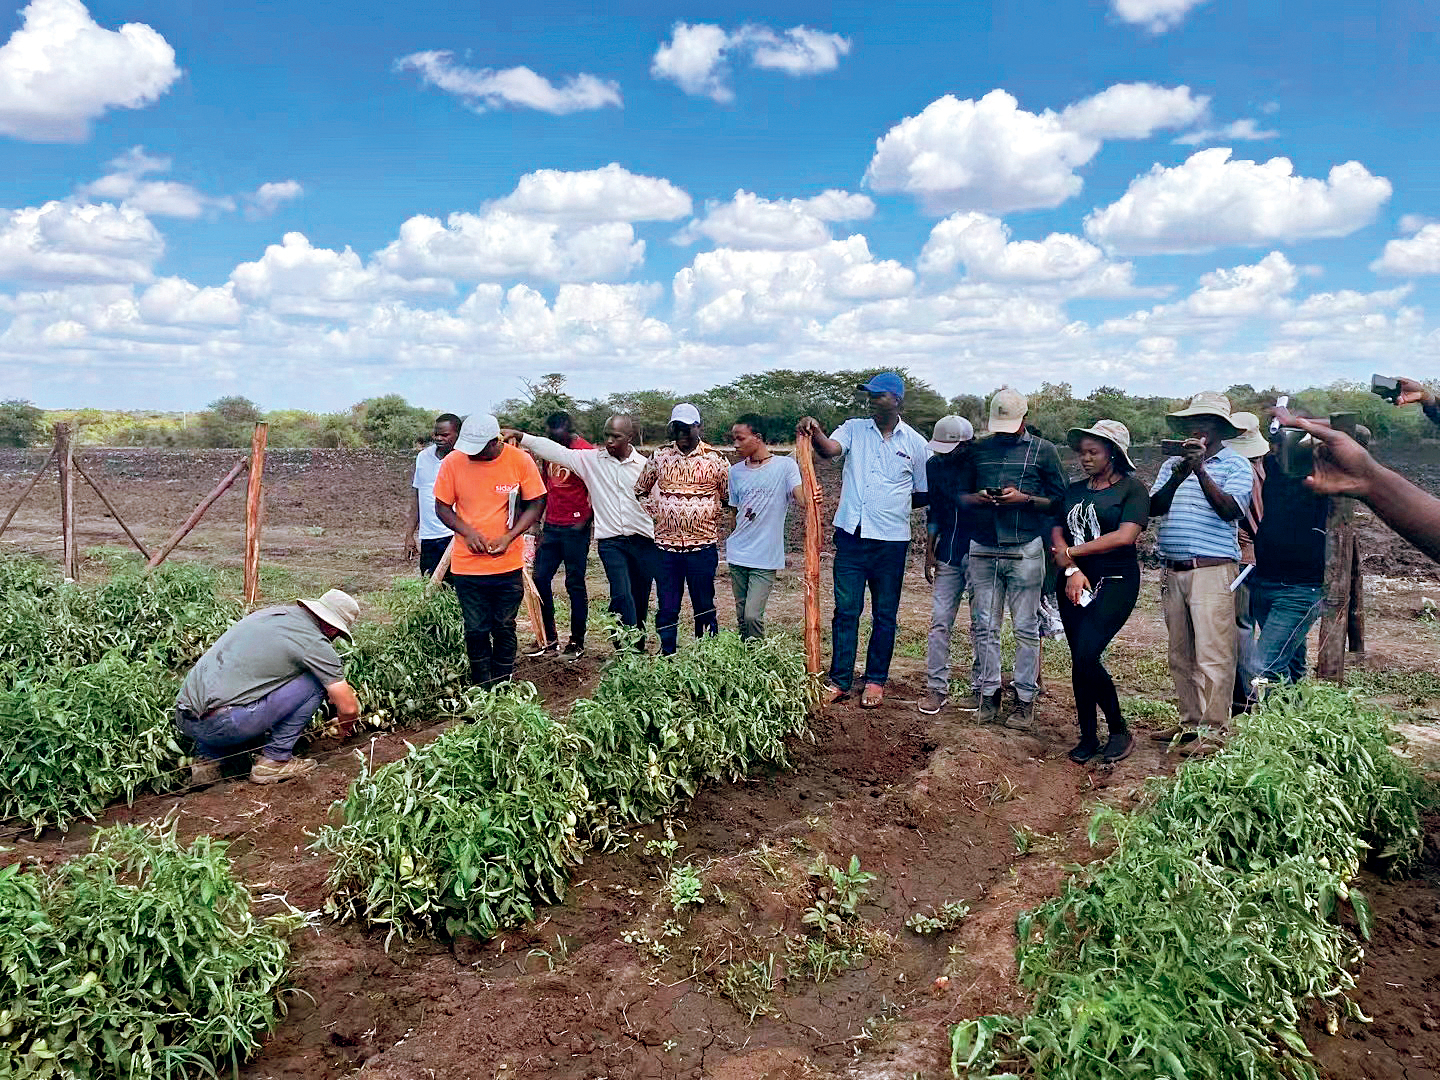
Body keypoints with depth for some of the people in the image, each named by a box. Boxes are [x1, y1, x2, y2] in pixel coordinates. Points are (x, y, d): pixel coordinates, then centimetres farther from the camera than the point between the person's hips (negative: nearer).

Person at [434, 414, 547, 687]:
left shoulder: (520, 461, -8)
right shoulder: (453, 462, -6)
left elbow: (536, 504, -2)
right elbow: (442, 507, 2)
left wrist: (509, 537, -16)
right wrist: (467, 531, -16)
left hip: (508, 564, 0)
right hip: (467, 565, 1)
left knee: (504, 629, 10)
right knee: (476, 631, 6)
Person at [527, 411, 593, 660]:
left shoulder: (585, 452, -11)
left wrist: (585, 521, -15)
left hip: (575, 529, -7)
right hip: (551, 527, 7)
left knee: (575, 585, 1)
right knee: (540, 579, 5)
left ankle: (577, 643, 12)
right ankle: (550, 640, 16)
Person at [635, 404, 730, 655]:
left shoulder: (715, 459, 0)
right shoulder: (660, 456, 6)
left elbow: (729, 497, 7)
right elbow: (640, 491, 17)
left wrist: (713, 517, -3)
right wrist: (653, 512, 6)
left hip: (703, 545, -2)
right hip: (665, 544, 2)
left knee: (704, 607, 7)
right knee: (666, 608, 7)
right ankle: (666, 657, 18)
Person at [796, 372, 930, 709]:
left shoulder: (916, 443, 3)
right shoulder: (854, 429, 4)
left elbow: (923, 494, 9)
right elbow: (829, 450, -16)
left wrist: (891, 505, 0)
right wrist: (814, 431, -35)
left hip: (891, 541, 0)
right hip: (852, 535, 0)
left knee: (885, 615, 9)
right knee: (845, 611, 3)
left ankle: (875, 681, 21)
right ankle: (839, 681, 12)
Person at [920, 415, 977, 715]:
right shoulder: (935, 465, 2)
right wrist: (930, 551, 9)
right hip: (948, 555, 4)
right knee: (940, 621, 1)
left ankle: (979, 688, 15)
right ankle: (936, 687, 8)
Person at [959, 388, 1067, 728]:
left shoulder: (1043, 450, 5)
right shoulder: (979, 450, 13)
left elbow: (1059, 501, 3)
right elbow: (962, 496, 17)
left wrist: (1025, 499, -13)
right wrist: (978, 498, -5)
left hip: (1025, 550, -3)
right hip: (983, 549, 3)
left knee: (1026, 628, 0)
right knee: (984, 627, 4)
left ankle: (1025, 699, 8)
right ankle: (989, 694, 14)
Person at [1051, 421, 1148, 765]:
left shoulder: (1132, 488, -2)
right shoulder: (1075, 490, 15)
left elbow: (1125, 536, -16)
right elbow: (1056, 534, 7)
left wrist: (1072, 552, -9)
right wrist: (1071, 570, -11)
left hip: (1115, 582, -5)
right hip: (1074, 583, 6)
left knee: (1086, 656, -17)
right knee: (1079, 661, 5)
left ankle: (1119, 731, 2)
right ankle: (1088, 737, 17)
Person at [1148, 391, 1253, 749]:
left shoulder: (1235, 464, 2)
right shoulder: (1172, 464, 16)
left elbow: (1231, 509, -13)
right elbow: (1153, 507, 2)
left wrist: (1201, 471, -20)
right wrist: (1179, 476, -13)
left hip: (1212, 570, -5)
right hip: (1172, 572, 6)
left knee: (1212, 656, -7)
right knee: (1181, 655, 11)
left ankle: (1214, 730, -1)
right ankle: (1190, 723, 20)